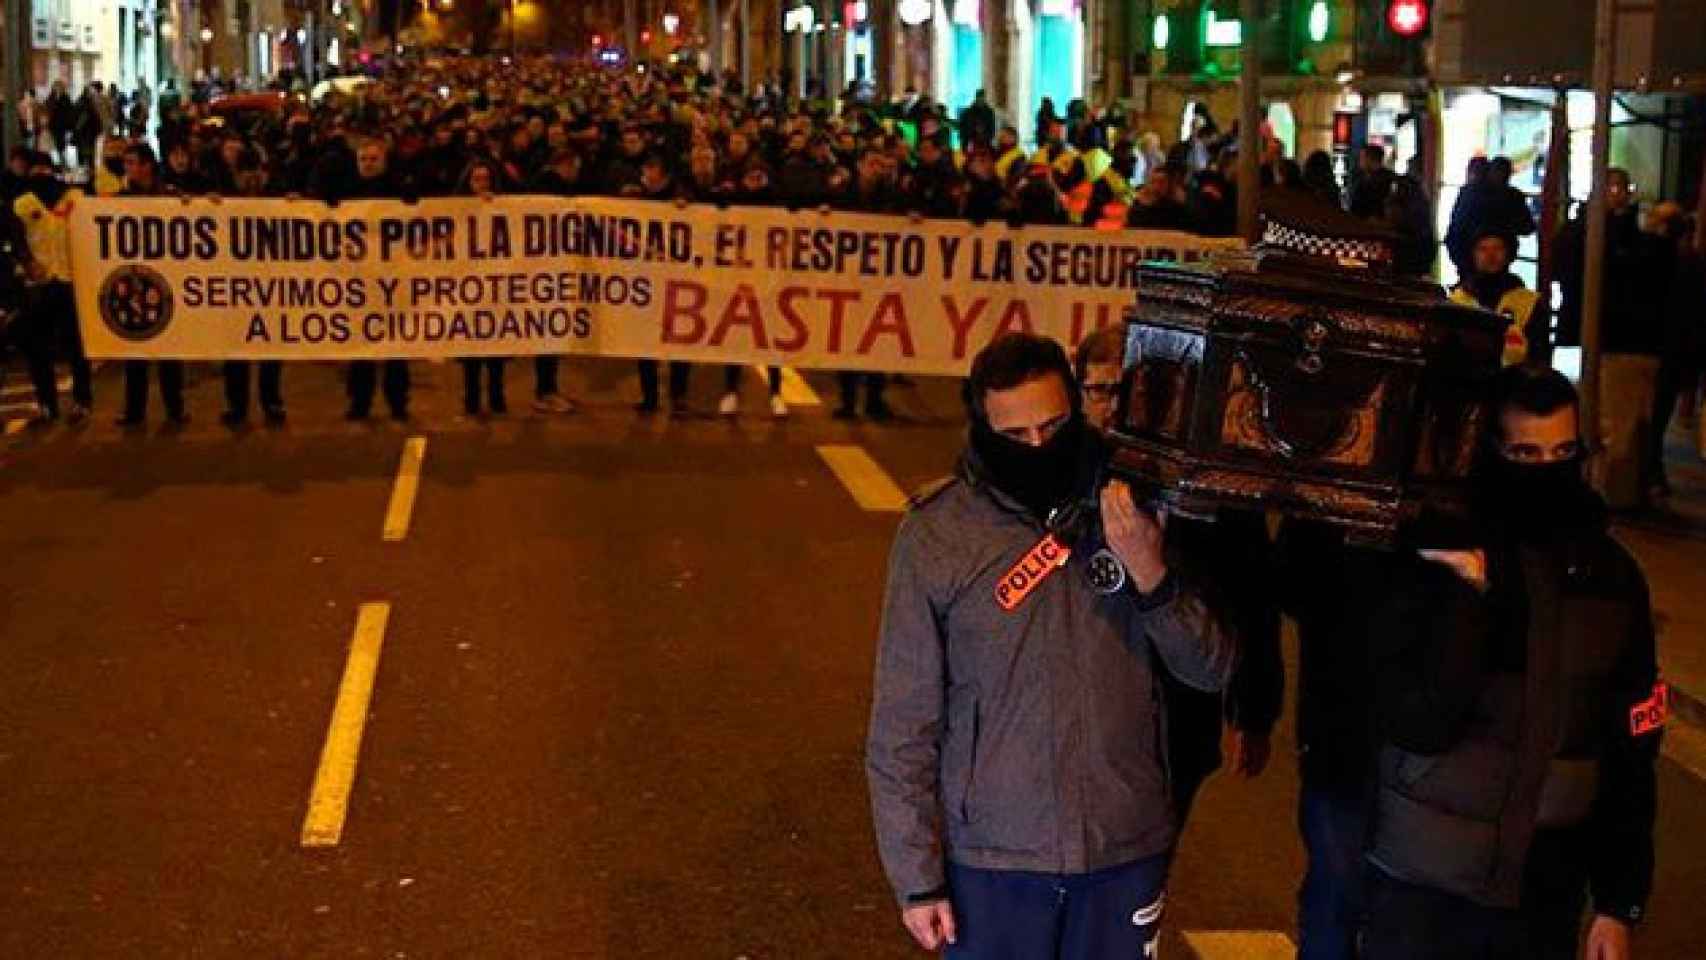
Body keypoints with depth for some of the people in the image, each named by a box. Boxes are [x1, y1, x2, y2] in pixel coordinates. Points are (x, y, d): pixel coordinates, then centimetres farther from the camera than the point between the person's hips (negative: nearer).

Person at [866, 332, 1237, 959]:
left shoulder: (1132, 506, -4)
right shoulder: (935, 535, -10)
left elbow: (1215, 670, -2)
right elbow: (903, 723, -5)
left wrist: (1151, 577, -18)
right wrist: (917, 877, -4)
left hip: (1125, 850, 2)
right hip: (991, 858, -2)